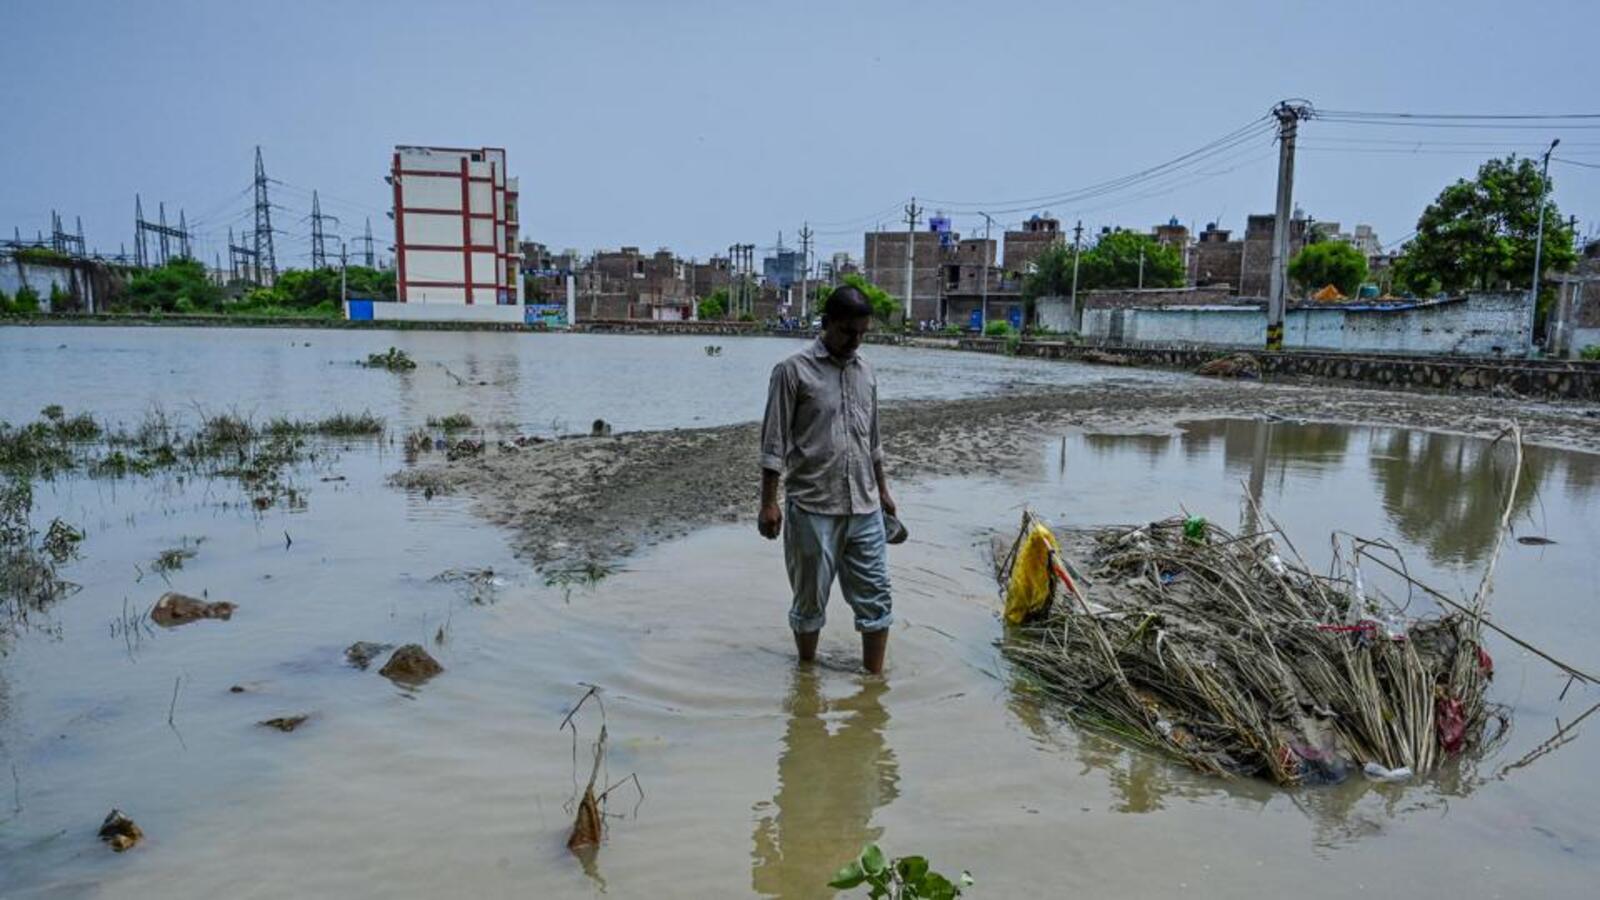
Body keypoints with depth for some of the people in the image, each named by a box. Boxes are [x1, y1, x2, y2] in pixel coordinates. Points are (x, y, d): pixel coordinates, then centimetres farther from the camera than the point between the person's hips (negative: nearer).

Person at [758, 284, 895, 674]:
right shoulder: (793, 371, -8)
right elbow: (774, 442, -8)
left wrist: (882, 490, 20)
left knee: (875, 595, 5)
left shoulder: (865, 372, 10)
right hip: (811, 508, -5)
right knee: (810, 598, 8)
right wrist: (769, 502, -12)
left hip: (864, 508, 5)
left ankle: (874, 678, 17)